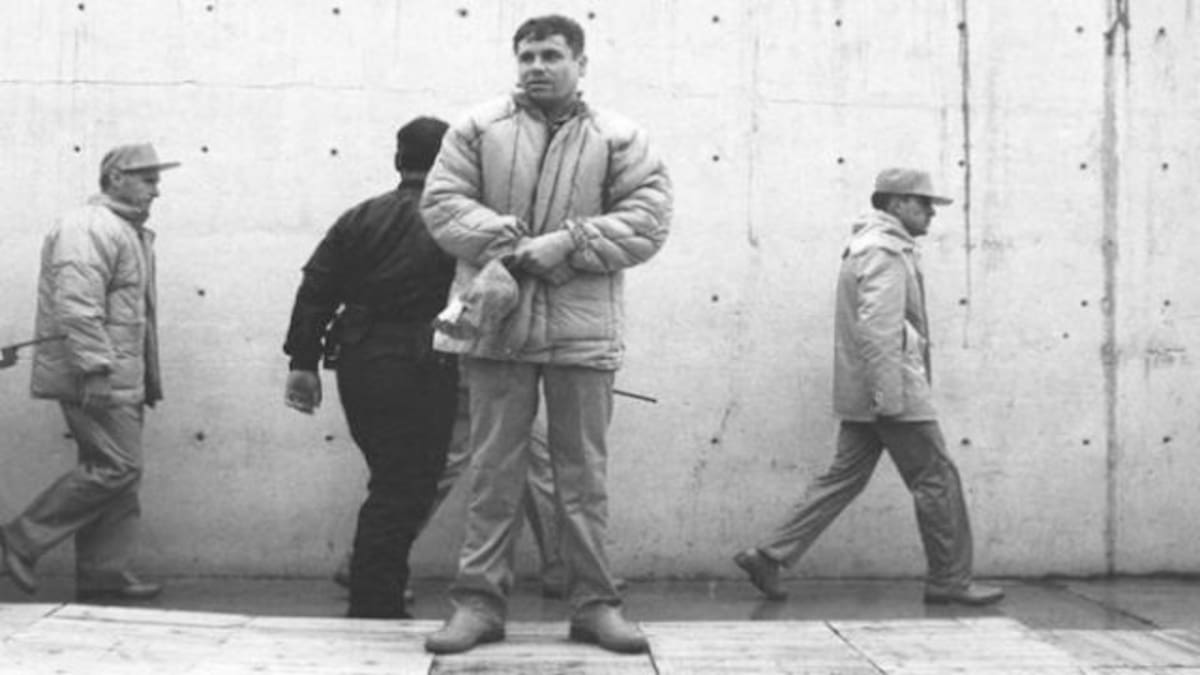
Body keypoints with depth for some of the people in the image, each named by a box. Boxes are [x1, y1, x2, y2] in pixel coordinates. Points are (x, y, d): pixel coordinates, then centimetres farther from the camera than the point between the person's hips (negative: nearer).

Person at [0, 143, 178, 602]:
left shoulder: (129, 232, 20)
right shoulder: (89, 228, -13)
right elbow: (76, 307, -23)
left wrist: (148, 378, 23)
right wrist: (96, 370, -26)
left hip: (120, 378, 10)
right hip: (95, 377, -10)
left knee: (115, 472, 9)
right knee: (117, 468, -11)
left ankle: (105, 575, 14)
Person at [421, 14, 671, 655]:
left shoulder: (620, 138, 5)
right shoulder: (477, 128, 7)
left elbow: (647, 219, -2)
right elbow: (441, 202, 2)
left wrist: (566, 244, -14)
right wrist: (504, 240, -14)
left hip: (583, 330, 0)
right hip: (496, 321, 0)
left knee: (584, 472, 7)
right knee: (493, 469, 5)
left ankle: (595, 603, 16)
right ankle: (479, 600, 13)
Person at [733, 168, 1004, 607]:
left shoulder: (868, 246, 20)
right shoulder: (885, 251, -13)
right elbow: (877, 327, -23)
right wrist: (890, 397, -25)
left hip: (861, 395, 10)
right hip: (894, 389, -10)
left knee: (844, 478, 10)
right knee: (937, 480, 1)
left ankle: (768, 556, 8)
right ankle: (951, 580, 11)